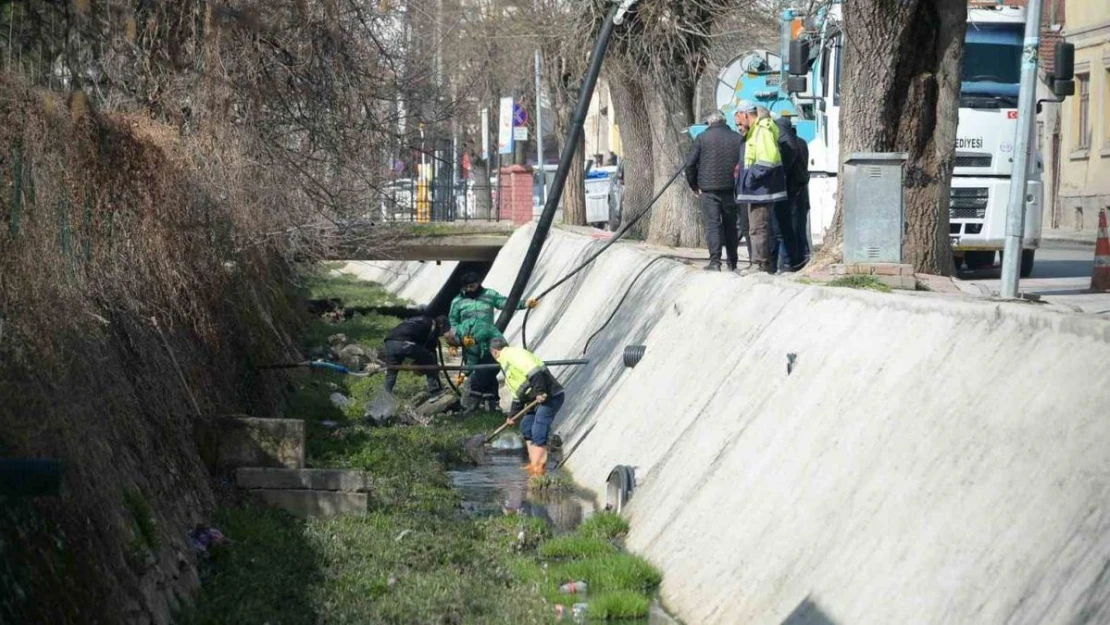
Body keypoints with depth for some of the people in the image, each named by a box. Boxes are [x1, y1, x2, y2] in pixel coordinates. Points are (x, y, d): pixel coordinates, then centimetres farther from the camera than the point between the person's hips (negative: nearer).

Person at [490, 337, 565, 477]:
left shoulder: (513, 354, -8)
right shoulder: (507, 363, 26)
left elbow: (534, 371, -24)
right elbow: (518, 394, 30)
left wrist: (540, 391, -27)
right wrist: (513, 415, 31)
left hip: (550, 397, -11)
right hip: (537, 400, 11)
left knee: (538, 434, -12)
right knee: (526, 427, 16)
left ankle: (538, 468, -11)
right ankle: (533, 464, 21)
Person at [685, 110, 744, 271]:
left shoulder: (702, 138, -2)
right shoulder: (738, 139, 5)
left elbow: (690, 164, -4)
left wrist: (694, 185, 7)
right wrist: (739, 184, 15)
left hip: (709, 189, -3)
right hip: (731, 189, 3)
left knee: (713, 224, -2)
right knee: (730, 225, 13)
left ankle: (715, 261, -13)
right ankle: (732, 262, 17)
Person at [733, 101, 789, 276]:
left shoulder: (762, 131, -16)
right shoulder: (754, 131, 18)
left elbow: (767, 160, -25)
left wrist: (751, 176, -21)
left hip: (761, 189, -11)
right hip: (756, 189, 11)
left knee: (758, 227, -8)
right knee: (758, 227, 16)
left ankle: (759, 264, -5)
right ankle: (763, 263, 22)